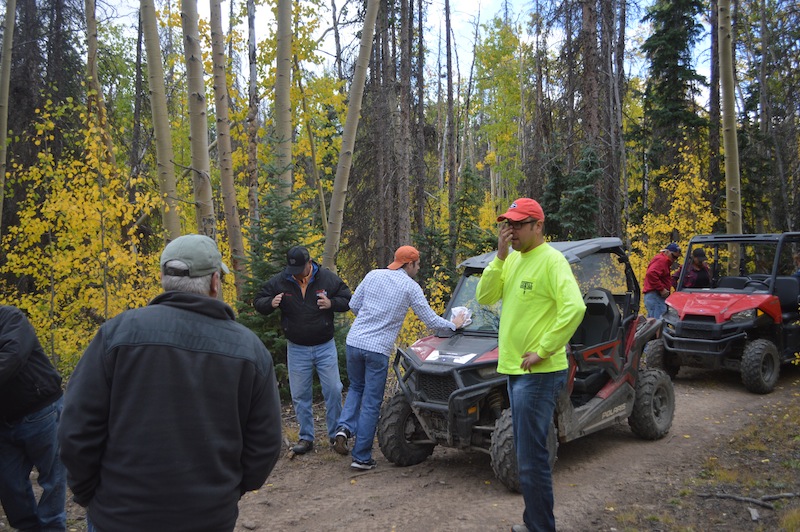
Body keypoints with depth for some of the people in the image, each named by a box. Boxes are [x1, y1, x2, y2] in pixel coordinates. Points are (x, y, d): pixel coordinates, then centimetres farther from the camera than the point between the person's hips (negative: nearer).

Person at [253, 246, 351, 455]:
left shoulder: (328, 278, -7)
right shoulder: (278, 282, -5)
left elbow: (347, 300, 3)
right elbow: (258, 302, 4)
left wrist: (331, 303, -18)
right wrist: (271, 303, -19)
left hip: (325, 346, -1)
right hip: (297, 349, 1)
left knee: (333, 391, 2)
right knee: (300, 395, 7)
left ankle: (335, 435, 19)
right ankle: (306, 437, 22)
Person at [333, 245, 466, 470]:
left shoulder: (373, 275, 7)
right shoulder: (410, 287, -4)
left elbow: (353, 305, 11)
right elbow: (430, 320, 0)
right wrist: (454, 324, 17)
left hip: (354, 342, 4)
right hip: (378, 349, -4)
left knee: (356, 388, 26)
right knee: (371, 403, 5)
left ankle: (345, 427, 4)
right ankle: (361, 457, 11)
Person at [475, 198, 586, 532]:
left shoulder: (551, 260, -13)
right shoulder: (512, 260, 12)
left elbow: (574, 308, -24)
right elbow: (484, 297, 4)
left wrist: (543, 351, -21)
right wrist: (500, 256, -6)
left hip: (539, 373, -9)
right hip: (513, 369, 9)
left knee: (531, 458, -5)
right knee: (527, 452, 18)